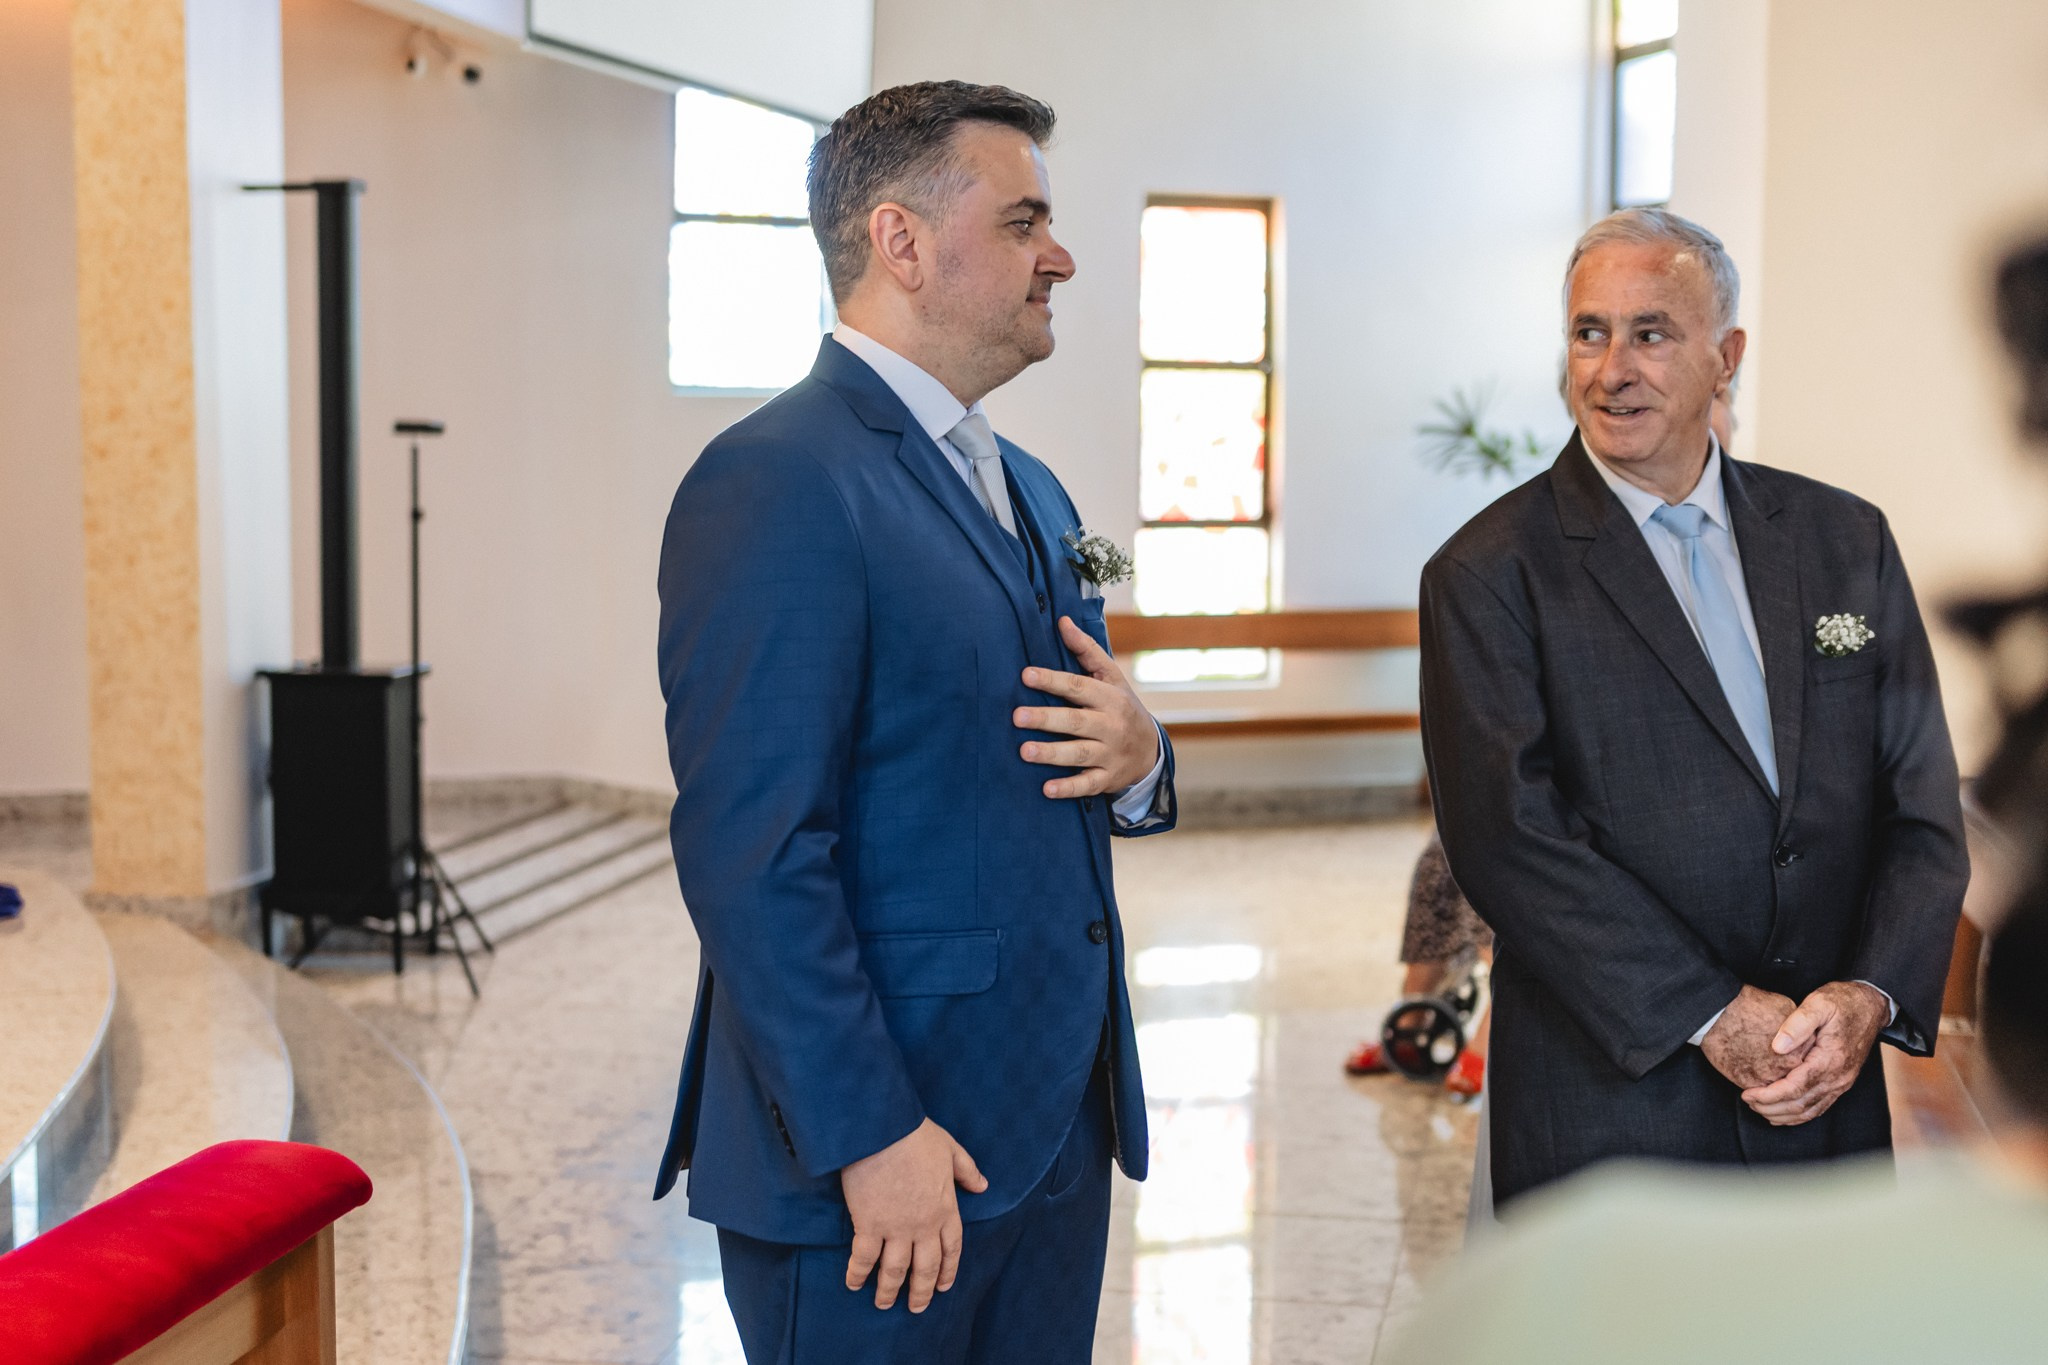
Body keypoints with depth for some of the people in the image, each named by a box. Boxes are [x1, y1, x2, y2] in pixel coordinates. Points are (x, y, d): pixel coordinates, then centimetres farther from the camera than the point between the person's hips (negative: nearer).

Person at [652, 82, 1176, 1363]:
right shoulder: (779, 482, -14)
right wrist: (869, 1135, -20)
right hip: (874, 1158, -8)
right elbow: (751, 851, -20)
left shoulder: (1030, 490, 15)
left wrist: (1137, 761, -2)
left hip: (1055, 1133, 9)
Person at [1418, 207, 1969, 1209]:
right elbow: (1508, 836, -15)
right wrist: (1713, 1015, -18)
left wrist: (1869, 995, -12)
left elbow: (1921, 804, 4)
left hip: (1824, 1095, 4)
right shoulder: (1487, 576, -7)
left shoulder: (1846, 541, 6)